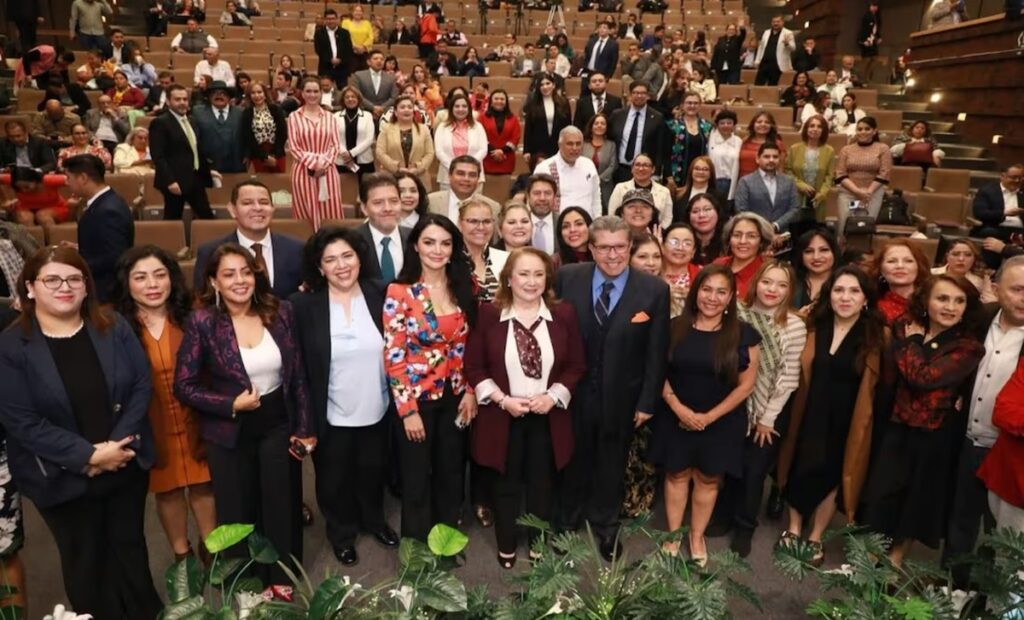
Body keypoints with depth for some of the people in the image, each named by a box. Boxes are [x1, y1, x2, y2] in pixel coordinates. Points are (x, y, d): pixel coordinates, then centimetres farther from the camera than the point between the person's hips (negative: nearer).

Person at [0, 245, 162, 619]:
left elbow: (142, 385, -5)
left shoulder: (114, 327, -2)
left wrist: (119, 443, -16)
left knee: (131, 550, 19)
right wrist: (88, 455, -20)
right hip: (64, 478, -2)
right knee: (85, 562, 16)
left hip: (127, 465, 2)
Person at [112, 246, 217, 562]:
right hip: (151, 427, 0)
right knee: (167, 489, 15)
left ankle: (211, 548, 35)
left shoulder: (192, 317, -6)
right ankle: (182, 555, 35)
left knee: (203, 484, 13)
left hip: (195, 420, 1)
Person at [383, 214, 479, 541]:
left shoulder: (464, 287, 0)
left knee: (451, 472, 18)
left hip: (455, 396, 4)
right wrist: (408, 410, -15)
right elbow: (393, 355, -14)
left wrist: (471, 391, 1)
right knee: (417, 477, 11)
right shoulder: (400, 292, -13)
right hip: (417, 397, -4)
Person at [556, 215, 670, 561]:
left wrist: (647, 402, -6)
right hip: (574, 392, 1)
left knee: (611, 464, 20)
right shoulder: (568, 278, -10)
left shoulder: (654, 290, -12)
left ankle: (606, 526, 45)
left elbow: (656, 353, -8)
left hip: (620, 397, 0)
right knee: (574, 460, 21)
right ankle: (568, 521, 46)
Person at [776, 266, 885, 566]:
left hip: (846, 418, -2)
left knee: (831, 476, 11)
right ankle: (794, 528, 33)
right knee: (799, 470, 12)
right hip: (809, 412, 2)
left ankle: (815, 538, 30)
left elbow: (879, 383, -9)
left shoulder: (876, 335, -9)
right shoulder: (815, 326, 0)